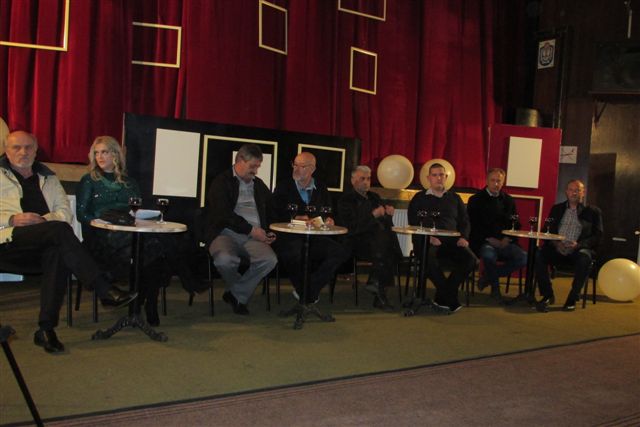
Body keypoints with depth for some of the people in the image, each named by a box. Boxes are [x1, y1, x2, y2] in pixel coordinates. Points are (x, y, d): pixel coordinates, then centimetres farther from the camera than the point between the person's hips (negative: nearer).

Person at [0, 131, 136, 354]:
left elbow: (65, 212, 13)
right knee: (59, 230, -32)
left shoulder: (48, 178, 25)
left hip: (43, 247, 3)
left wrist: (44, 220, -8)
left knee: (57, 254, -34)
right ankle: (105, 290, -36)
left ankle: (46, 329, -33)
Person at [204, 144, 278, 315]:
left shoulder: (259, 185, 23)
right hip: (226, 233, -4)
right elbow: (223, 215, -9)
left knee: (270, 259, -27)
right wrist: (251, 230, -11)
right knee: (224, 259, -37)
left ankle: (237, 294, -6)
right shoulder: (221, 182, 4)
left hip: (254, 236, 4)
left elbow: (270, 213, 28)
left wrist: (268, 233, 7)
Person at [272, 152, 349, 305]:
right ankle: (308, 292, -9)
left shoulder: (321, 188, 17)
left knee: (340, 252, -23)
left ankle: (309, 291, -13)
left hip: (315, 238, 3)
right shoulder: (283, 187, 10)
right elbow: (276, 214, 1)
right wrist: (295, 218, -14)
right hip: (290, 236, -3)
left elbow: (329, 213, 16)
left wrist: (328, 220, -8)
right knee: (293, 252, -38)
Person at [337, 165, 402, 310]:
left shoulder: (374, 197, 24)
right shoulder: (346, 199, 4)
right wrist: (373, 215, -17)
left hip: (379, 239, 6)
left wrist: (388, 214, -1)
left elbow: (386, 223, 22)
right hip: (358, 241, -5)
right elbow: (351, 227, -10)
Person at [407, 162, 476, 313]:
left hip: (451, 240, 3)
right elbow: (414, 223, 2)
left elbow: (464, 221, 20)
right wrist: (428, 237, -15)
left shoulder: (454, 198, 22)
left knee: (470, 259, -24)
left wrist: (463, 237, -2)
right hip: (427, 240, -3)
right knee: (429, 258, -37)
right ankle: (451, 299, -22)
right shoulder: (419, 198, 13)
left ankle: (442, 297, -15)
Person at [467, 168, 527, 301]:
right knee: (489, 254, -38)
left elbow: (516, 224, 17)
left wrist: (508, 239, -3)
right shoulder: (476, 200, 4)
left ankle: (488, 276, -2)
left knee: (524, 257, -21)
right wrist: (489, 239, -14)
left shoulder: (508, 200, 16)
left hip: (505, 242, 4)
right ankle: (495, 288, -11)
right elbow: (472, 226, -2)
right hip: (484, 242, -4)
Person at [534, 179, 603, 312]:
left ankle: (572, 298, -23)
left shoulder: (593, 211, 13)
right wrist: (555, 243, -9)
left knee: (584, 258, -37)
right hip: (557, 249, 2)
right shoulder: (557, 209, 21)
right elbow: (547, 231, 13)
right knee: (539, 255, -29)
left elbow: (597, 236, 4)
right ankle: (547, 295, -16)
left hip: (578, 250, -2)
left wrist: (578, 244, -15)